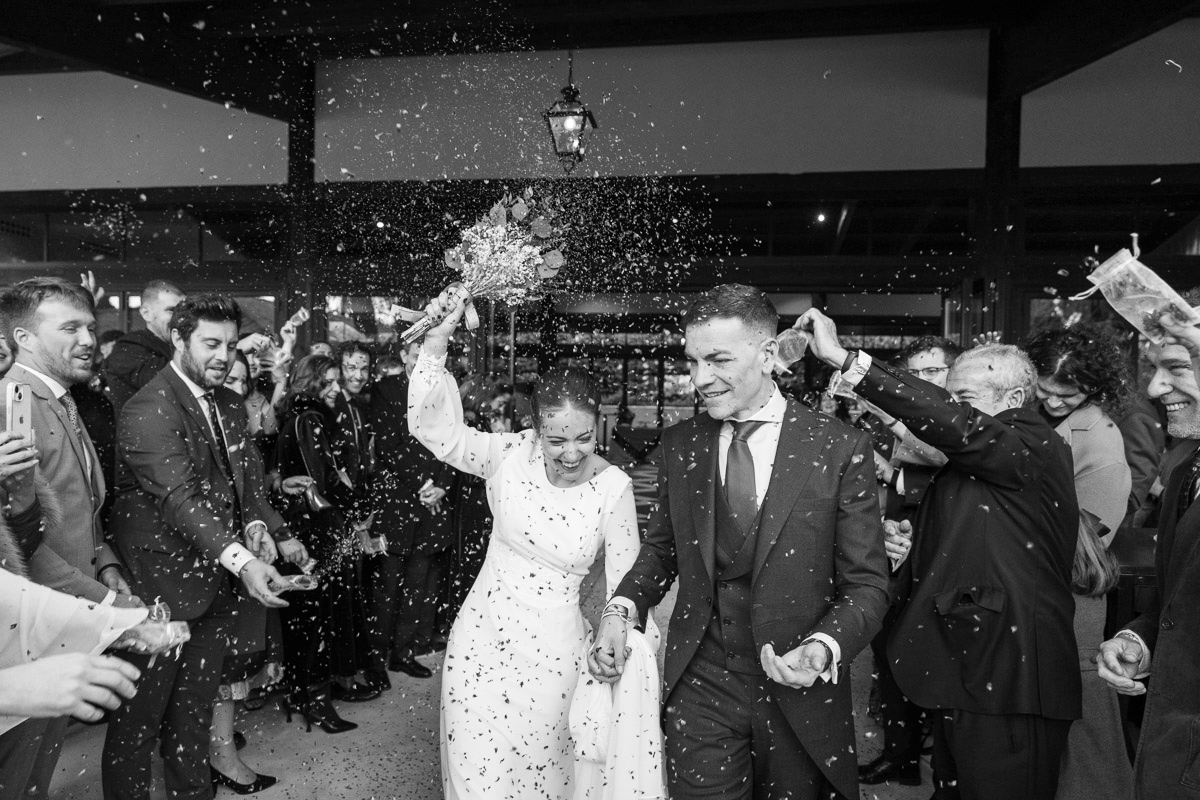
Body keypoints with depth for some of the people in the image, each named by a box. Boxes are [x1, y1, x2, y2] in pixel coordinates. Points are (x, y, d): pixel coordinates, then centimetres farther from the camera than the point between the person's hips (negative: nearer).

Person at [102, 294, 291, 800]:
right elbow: (178, 495, -29)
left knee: (196, 708, 21)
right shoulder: (148, 411, -18)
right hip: (162, 587, -7)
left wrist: (256, 522, -8)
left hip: (217, 583, 8)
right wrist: (241, 559, -40)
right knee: (141, 718, 7)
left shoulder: (230, 404, 9)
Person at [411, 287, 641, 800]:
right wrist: (437, 340, -30)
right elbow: (433, 427, -20)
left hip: (552, 652, -1)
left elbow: (625, 582, -3)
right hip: (481, 638, 1)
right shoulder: (512, 455, -11)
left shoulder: (614, 487, -13)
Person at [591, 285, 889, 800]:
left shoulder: (840, 449, -11)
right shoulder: (680, 444, 0)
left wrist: (823, 648, -24)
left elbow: (867, 583, -7)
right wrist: (622, 608, -5)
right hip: (698, 686, 2)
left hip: (799, 694, -1)